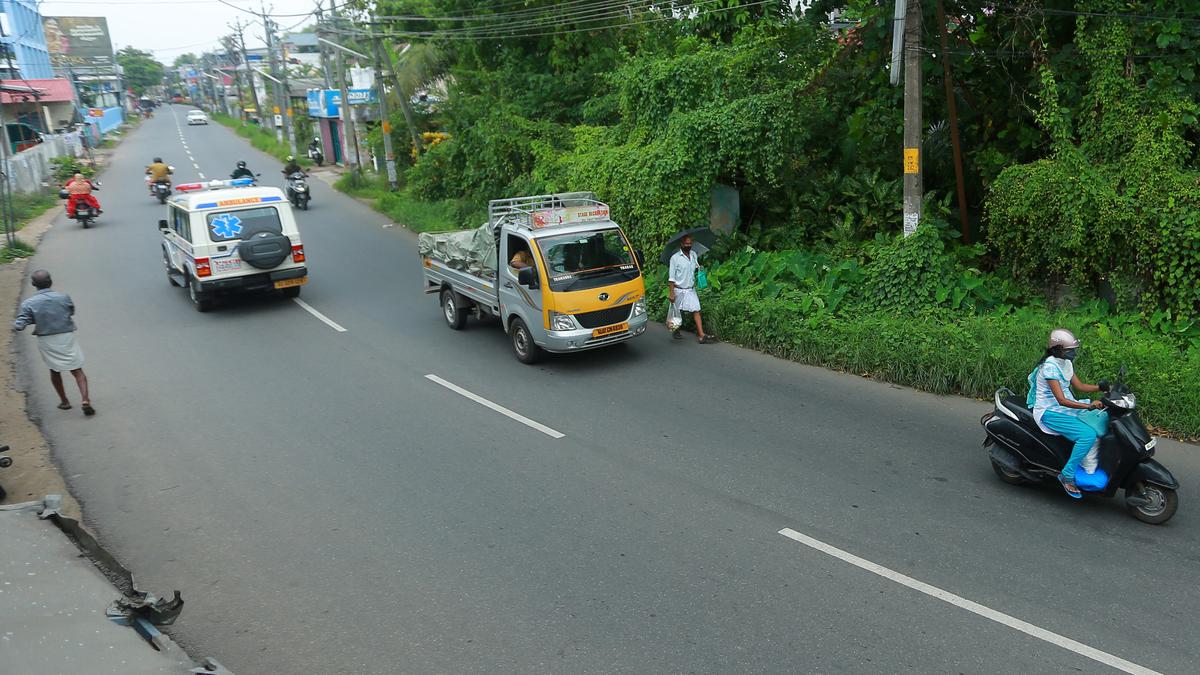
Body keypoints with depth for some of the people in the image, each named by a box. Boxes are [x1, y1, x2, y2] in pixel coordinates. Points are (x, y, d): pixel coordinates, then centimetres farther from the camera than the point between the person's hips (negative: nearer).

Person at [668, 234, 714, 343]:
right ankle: (675, 331, 30)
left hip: (691, 289, 4)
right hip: (679, 290, -4)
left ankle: (701, 335, -10)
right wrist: (672, 293, -14)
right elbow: (672, 277, -10)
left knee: (696, 311, -6)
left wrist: (700, 268, -1)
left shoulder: (694, 255, 5)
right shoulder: (675, 258, -10)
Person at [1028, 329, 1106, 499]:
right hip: (1050, 413, -9)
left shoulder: (1066, 363, 8)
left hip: (1066, 407, 10)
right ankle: (1067, 475, -15)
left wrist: (1101, 387, -3)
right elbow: (1061, 400, -28)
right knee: (1088, 435, -26)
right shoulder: (1050, 366, -21)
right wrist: (1089, 406, -37)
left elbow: (1079, 385, 13)